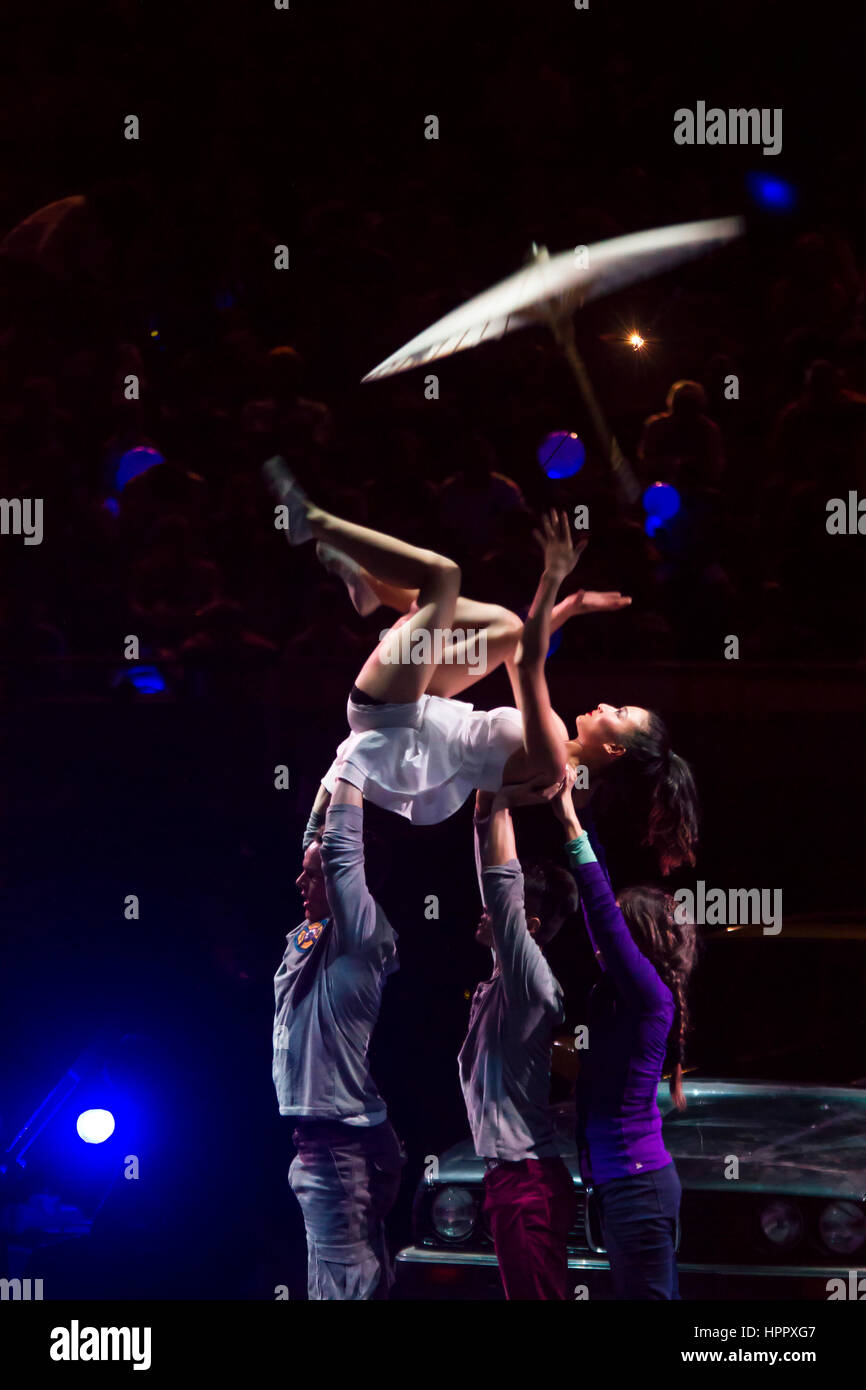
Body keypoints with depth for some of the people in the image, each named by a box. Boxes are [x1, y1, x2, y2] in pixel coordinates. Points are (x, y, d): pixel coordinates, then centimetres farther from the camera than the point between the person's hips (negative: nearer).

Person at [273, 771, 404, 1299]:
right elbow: (321, 846, 24)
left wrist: (350, 771, -10)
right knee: (364, 1276, 14)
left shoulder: (361, 938, -10)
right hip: (318, 1139, 9)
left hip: (343, 1145, -9)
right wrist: (334, 776, 23)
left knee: (342, 1285, -12)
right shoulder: (309, 939, 13)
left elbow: (341, 851, -18)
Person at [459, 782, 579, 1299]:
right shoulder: (503, 981, 12)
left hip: (526, 1178, -10)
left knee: (537, 1294, -10)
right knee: (532, 1294, 11)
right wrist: (484, 811, 11)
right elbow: (496, 884, 17)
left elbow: (501, 884, -21)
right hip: (512, 1174, 10)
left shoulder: (530, 980, -12)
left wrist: (500, 807, -15)